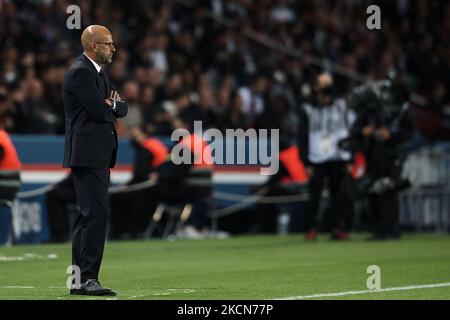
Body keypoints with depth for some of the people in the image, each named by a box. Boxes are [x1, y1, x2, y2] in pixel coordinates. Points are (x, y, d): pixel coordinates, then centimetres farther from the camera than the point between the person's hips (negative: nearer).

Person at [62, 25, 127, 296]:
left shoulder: (99, 73, 19)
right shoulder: (80, 72, -12)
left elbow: (122, 109, 17)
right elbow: (100, 111, -19)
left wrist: (111, 104, -5)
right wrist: (111, 106, 2)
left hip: (100, 155, 10)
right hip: (88, 153, -10)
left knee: (88, 215, 10)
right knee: (97, 212, -14)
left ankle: (80, 280, 13)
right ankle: (87, 278, -14)